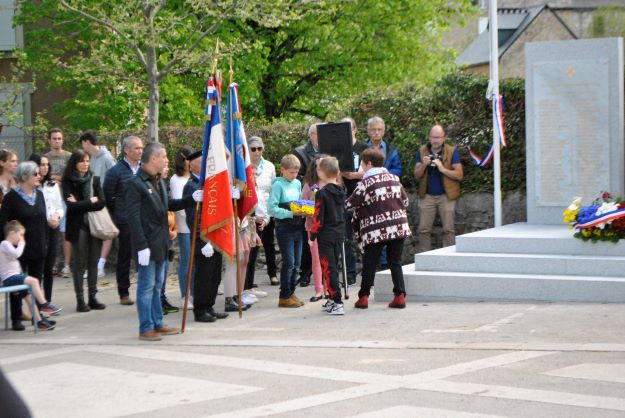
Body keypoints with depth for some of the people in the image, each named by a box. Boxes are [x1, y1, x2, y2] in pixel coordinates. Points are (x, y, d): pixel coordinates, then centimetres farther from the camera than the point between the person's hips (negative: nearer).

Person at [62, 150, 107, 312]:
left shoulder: (94, 180, 8)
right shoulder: (67, 182, -2)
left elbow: (101, 202, -2)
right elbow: (71, 205, -13)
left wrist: (80, 204, -9)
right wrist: (91, 201, -8)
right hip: (78, 226, -3)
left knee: (93, 262, 6)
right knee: (79, 263, -1)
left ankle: (92, 297, 11)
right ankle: (80, 300, 1)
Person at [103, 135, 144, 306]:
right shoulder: (116, 171, -6)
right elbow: (107, 196, -2)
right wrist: (116, 214, 1)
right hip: (125, 222, -3)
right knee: (124, 258, 5)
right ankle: (124, 293, 14)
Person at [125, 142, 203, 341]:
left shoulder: (158, 181, 12)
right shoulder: (135, 184, -16)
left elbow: (169, 205, 22)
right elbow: (134, 218, -18)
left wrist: (192, 199, 9)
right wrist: (141, 246, -21)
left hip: (160, 242, 9)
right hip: (148, 243, -9)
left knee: (157, 285, 15)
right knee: (146, 286, -2)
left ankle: (157, 324, 24)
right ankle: (145, 328, 5)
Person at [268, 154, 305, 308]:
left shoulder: (297, 184, 12)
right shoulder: (278, 184, -9)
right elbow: (272, 208, -16)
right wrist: (291, 213, -20)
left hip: (298, 227, 7)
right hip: (284, 228, -7)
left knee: (296, 262, 10)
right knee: (288, 262, -6)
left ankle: (291, 292, 20)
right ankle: (284, 297, 1)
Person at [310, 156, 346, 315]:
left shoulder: (322, 193, -17)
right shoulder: (341, 190, 4)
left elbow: (318, 218, -16)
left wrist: (312, 234, -5)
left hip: (326, 235, -7)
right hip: (339, 233, 7)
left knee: (328, 268, -3)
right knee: (334, 267, 17)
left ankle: (337, 303, -8)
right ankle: (332, 299, 24)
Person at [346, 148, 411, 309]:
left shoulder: (365, 183, -5)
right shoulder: (394, 178, 10)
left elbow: (350, 205, -4)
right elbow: (405, 201, 15)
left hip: (375, 230, -4)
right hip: (399, 227, 4)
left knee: (369, 264, 7)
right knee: (395, 262, 9)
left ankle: (363, 297, 8)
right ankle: (400, 296, 2)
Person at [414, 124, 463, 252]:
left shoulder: (452, 151, -4)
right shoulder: (422, 151, 5)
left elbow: (459, 175, -8)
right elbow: (417, 175, 4)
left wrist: (443, 169, -22)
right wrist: (423, 165, -16)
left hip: (446, 195, -2)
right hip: (427, 196, 2)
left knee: (448, 229, -3)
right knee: (424, 229, 1)